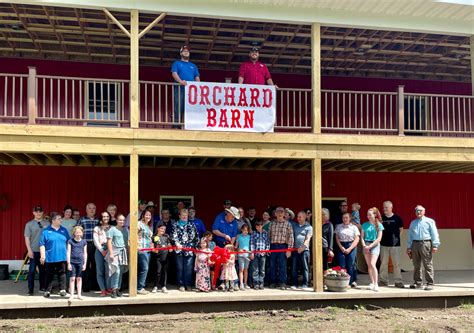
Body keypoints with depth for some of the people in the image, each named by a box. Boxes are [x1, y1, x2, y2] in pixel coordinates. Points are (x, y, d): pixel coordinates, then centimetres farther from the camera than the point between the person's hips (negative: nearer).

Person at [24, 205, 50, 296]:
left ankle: (42, 287, 21)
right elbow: (27, 238, -1)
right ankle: (30, 289, 4)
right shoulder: (29, 224, 3)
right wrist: (29, 250, -8)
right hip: (34, 251, -2)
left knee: (43, 270, 9)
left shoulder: (47, 224, 7)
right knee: (32, 270, -2)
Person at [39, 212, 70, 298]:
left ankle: (62, 290, 7)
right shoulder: (46, 231, -2)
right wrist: (42, 255, -9)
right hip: (50, 257, -2)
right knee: (49, 275, 5)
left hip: (62, 257, 3)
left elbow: (68, 243, 14)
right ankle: (47, 291, 12)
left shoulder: (64, 230, 9)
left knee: (62, 274, 3)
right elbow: (42, 244, -4)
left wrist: (68, 254, 11)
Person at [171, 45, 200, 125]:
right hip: (180, 89, -3)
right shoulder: (176, 63, 17)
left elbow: (197, 77, 19)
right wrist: (180, 81, -21)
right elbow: (174, 73, 0)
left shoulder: (193, 66, 27)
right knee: (178, 109, -11)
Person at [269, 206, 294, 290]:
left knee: (282, 265, -4)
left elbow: (290, 237, -2)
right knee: (272, 265, 6)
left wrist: (289, 249, -8)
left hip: (282, 246, -3)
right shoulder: (272, 224, 12)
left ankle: (282, 283, 2)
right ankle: (273, 282, 15)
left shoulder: (287, 224, 3)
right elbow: (269, 236, 13)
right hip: (273, 246, 3)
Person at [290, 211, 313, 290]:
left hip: (304, 249, -4)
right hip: (295, 249, 4)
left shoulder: (309, 227, 4)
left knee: (305, 267, -2)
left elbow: (308, 238, -6)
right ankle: (295, 284, 8)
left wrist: (303, 247, -20)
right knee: (294, 267, 3)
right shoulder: (294, 225, 16)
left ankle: (305, 284, 1)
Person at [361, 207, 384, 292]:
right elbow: (362, 237, 8)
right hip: (366, 245, 4)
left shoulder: (379, 225, -2)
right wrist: (364, 245, -7)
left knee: (372, 264, -17)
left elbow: (379, 238, -7)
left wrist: (370, 246, -13)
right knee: (369, 265, 6)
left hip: (375, 245, -4)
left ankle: (376, 284, -14)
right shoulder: (365, 225, 8)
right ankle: (372, 283, 15)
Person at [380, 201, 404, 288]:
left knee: (396, 263, 0)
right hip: (384, 244, 2)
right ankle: (383, 280, 14)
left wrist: (396, 237, 4)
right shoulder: (381, 218, 3)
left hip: (395, 244, -2)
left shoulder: (397, 218, -1)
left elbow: (401, 229, 10)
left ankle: (398, 281, 6)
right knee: (383, 263, 6)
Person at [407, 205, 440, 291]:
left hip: (425, 244, -5)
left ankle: (430, 283, -3)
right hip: (415, 244, 5)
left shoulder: (430, 221, 4)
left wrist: (435, 245, -10)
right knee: (416, 265, 10)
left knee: (428, 265, -7)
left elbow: (434, 234, -1)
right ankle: (418, 282, 20)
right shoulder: (413, 223, 18)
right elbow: (410, 235, 18)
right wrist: (409, 247, 13)